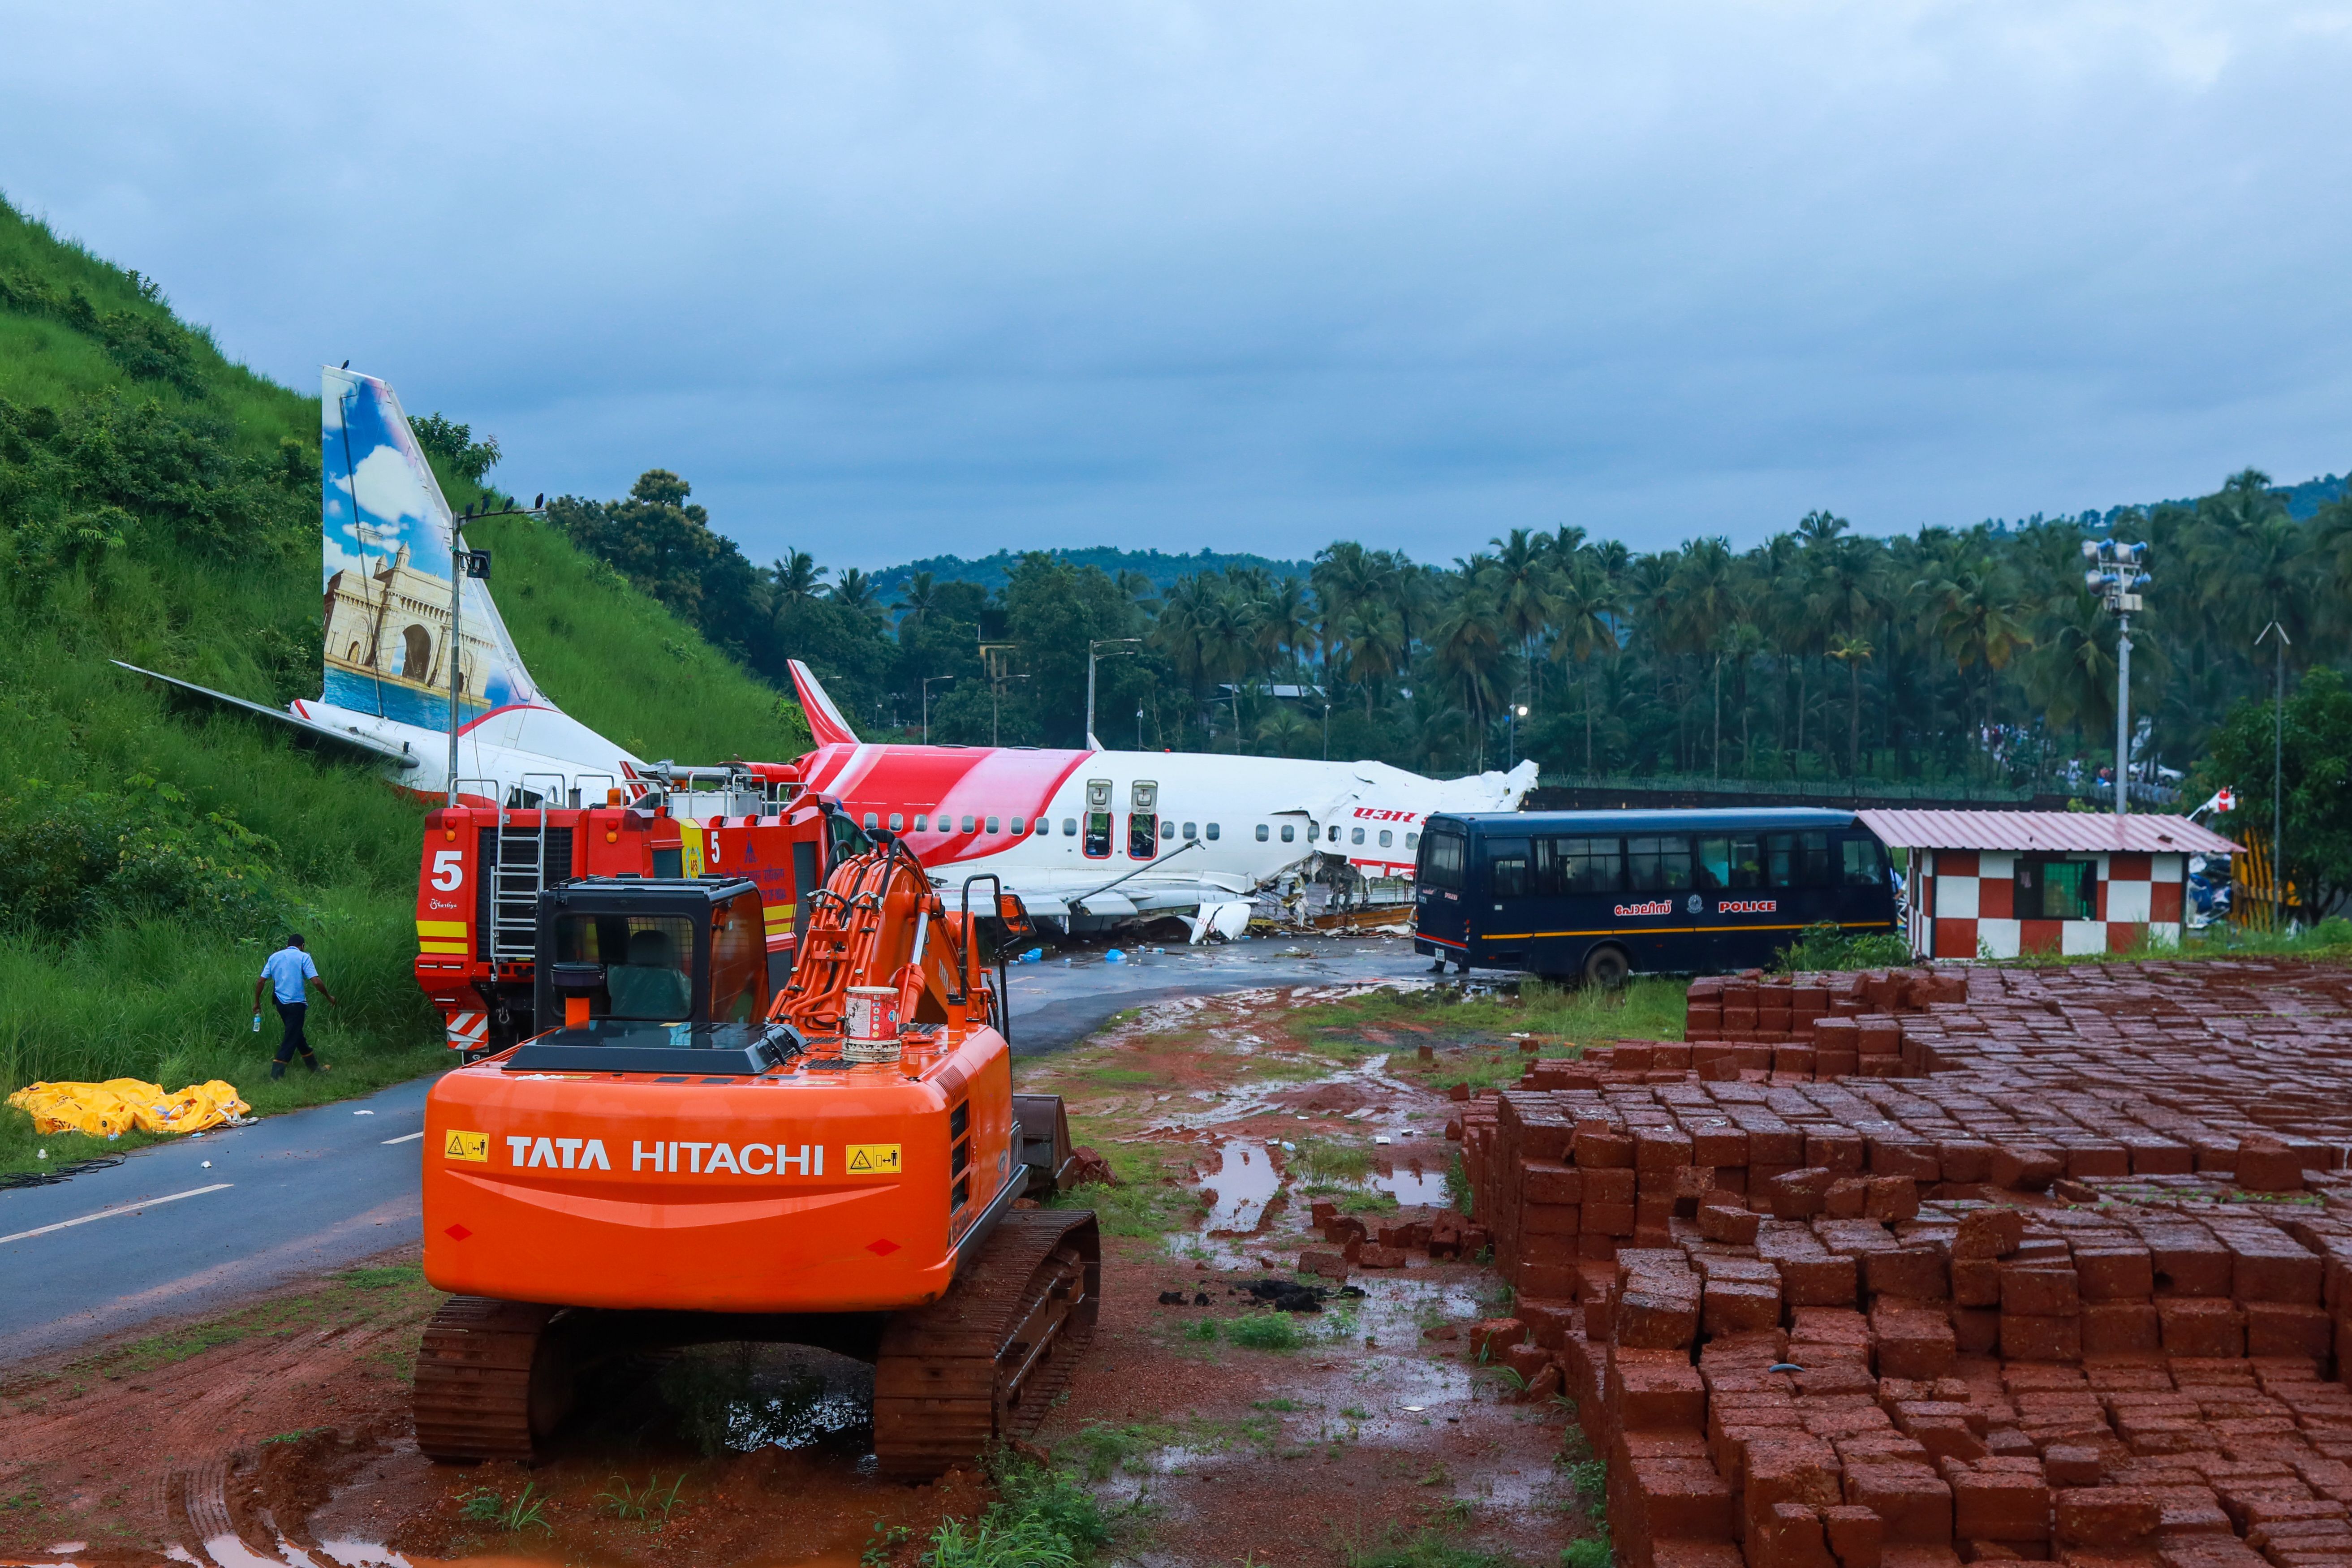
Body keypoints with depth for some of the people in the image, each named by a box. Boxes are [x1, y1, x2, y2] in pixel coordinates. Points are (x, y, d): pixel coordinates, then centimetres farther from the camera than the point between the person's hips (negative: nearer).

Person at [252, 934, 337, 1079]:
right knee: (291, 1039, -1)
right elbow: (316, 981, -14)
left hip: (280, 1002, 6)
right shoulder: (303, 957, -5)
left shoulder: (274, 957, 10)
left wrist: (257, 1003, 15)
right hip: (296, 1002, -6)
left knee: (296, 1034, 20)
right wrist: (329, 997, -1)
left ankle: (314, 1067, 32)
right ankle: (276, 1073, -6)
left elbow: (261, 981, 6)